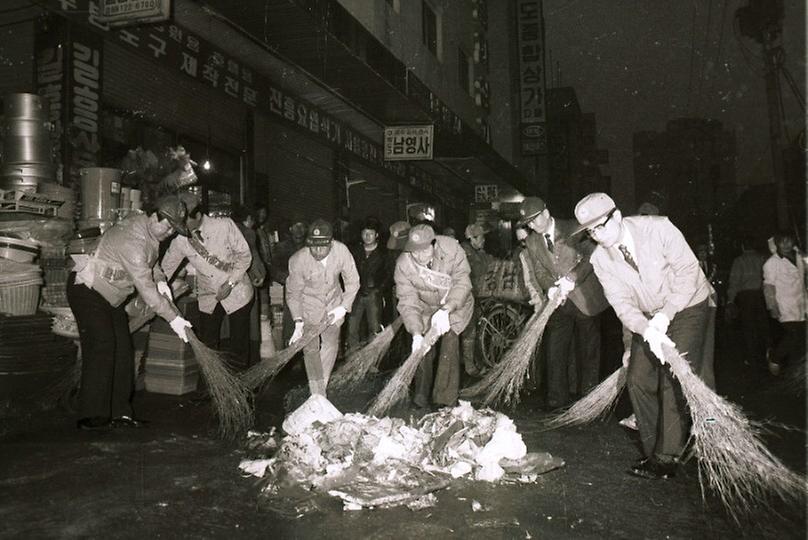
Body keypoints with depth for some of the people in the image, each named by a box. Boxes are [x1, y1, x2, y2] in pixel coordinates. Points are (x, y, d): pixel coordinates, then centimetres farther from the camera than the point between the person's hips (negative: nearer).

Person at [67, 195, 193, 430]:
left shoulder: (148, 228, -1)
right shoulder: (132, 241, -31)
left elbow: (150, 262, 19)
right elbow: (146, 289, -31)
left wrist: (161, 280, 0)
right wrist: (173, 318, -28)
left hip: (110, 295, 10)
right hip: (87, 289, -10)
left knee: (122, 350, 5)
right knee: (101, 347, -17)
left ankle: (119, 413, 9)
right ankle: (92, 416, -13)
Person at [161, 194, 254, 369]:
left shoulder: (224, 225, -19)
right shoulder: (179, 240, -11)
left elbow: (245, 255, -10)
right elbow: (165, 270, -2)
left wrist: (230, 283, -18)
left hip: (237, 293, -3)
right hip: (207, 297, 3)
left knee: (239, 348, 2)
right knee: (206, 348, 8)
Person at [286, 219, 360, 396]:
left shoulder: (341, 251, -25)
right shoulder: (298, 260, -29)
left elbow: (353, 282, -11)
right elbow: (293, 293, -15)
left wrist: (344, 307, -17)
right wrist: (298, 321, -24)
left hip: (334, 304, 3)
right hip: (309, 305, -2)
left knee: (331, 345, 11)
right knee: (311, 349, -5)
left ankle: (322, 386, 30)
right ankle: (318, 396, 3)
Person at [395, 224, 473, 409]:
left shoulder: (452, 248, -29)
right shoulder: (403, 265, -24)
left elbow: (462, 282, -27)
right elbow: (408, 302, -23)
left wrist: (446, 309, -40)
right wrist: (416, 333, -34)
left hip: (455, 305, -2)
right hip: (426, 308, 2)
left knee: (449, 341, -14)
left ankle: (446, 398, -6)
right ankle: (422, 397, 15)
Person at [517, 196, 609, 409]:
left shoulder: (572, 229, -7)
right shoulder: (532, 242, 6)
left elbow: (591, 255, -14)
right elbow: (539, 272, 4)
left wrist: (572, 279, -24)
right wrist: (550, 288, -17)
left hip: (585, 297, -3)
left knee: (587, 350, 5)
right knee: (554, 351, 1)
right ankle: (557, 399, 11)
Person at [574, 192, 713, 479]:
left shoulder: (657, 228, -24)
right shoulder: (600, 258, -12)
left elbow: (688, 271, -24)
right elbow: (622, 303, -16)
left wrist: (664, 315, -31)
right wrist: (646, 329, -36)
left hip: (686, 305, -5)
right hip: (648, 318, 5)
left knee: (674, 379, -14)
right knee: (638, 381, 1)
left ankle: (667, 457, -6)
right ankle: (655, 451, 15)